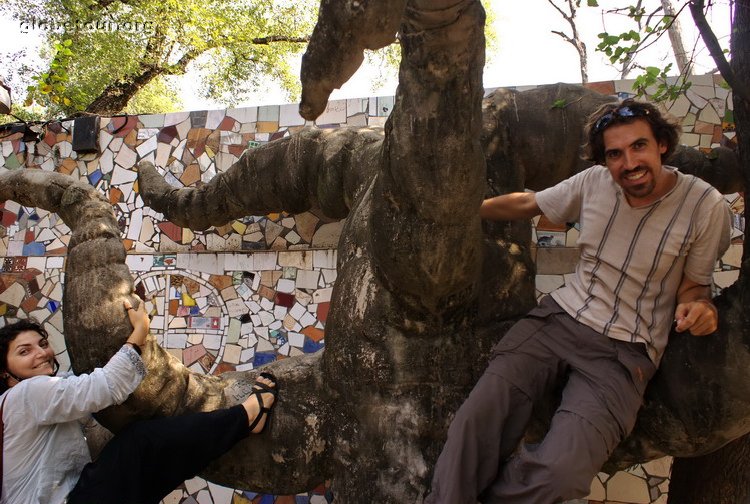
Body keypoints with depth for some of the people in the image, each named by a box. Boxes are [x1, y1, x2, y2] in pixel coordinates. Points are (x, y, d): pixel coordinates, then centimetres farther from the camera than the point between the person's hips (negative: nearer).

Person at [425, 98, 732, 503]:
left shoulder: (705, 206, -4)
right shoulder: (594, 182, 4)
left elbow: (693, 285, 6)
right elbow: (526, 204, 19)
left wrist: (696, 307, -17)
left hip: (626, 350, -2)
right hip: (561, 317, 3)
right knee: (474, 423, -24)